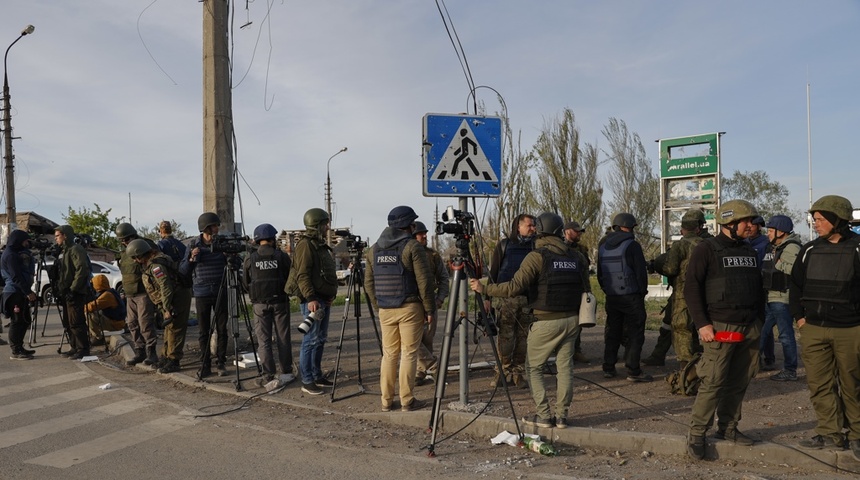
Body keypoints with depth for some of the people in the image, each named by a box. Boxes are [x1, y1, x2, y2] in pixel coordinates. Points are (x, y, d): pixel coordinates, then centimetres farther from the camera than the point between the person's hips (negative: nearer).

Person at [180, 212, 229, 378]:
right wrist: (192, 258, -14)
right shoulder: (193, 245, 1)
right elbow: (183, 270, 4)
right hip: (202, 294, -1)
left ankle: (221, 363, 13)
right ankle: (205, 364, 11)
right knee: (204, 331, 3)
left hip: (221, 293, 1)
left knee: (222, 329, 3)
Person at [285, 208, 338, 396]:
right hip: (312, 300, -10)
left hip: (324, 299, 10)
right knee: (311, 340, -7)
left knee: (320, 339, 13)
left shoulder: (320, 245, 18)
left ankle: (317, 376, 22)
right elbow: (302, 275, -20)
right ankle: (307, 381, -1)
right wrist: (310, 298, -26)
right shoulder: (305, 245, -13)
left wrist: (331, 294, 17)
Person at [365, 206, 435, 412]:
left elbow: (369, 283, 13)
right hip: (410, 308, -5)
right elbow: (425, 281, -12)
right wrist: (430, 309, -5)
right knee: (409, 354, 2)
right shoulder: (412, 247, -9)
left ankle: (386, 400, 16)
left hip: (385, 310, 6)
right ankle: (407, 401, 7)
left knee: (389, 354, 12)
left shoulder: (375, 248, 11)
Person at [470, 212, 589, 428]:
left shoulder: (537, 256, -12)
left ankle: (543, 415, 6)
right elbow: (586, 290, 11)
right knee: (565, 366, 12)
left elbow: (515, 287, -18)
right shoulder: (577, 257, 6)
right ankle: (562, 415, 15)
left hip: (546, 322, -5)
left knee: (533, 368, 8)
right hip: (571, 320, 6)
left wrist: (483, 289, -10)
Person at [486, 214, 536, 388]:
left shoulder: (535, 246, 9)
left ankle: (518, 372, 14)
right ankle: (502, 372, 10)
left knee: (522, 337, 4)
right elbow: (493, 272, 4)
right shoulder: (504, 245, 4)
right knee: (505, 337, -3)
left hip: (528, 299, 2)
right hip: (506, 298, -2)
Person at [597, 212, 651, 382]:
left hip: (611, 297, 6)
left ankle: (608, 368, 15)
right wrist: (642, 291, 1)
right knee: (635, 334, 0)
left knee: (613, 333, 13)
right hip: (631, 296, -6)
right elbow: (641, 271, -11)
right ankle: (633, 371, -2)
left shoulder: (603, 247, 11)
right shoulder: (632, 245, -9)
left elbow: (600, 274, 14)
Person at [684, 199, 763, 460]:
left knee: (739, 381, 9)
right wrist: (702, 323, -15)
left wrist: (760, 320, 15)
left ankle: (727, 427, 22)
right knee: (713, 381, -9)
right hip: (720, 326, -7)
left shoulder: (750, 252, 16)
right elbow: (691, 287, -10)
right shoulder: (706, 249, -5)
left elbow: (758, 288, 23)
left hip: (750, 328, 7)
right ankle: (696, 433, 1)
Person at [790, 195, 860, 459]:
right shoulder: (810, 250, 7)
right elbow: (795, 285, 14)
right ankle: (830, 434, 16)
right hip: (814, 329, 4)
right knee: (819, 384, 6)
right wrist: (799, 316, 8)